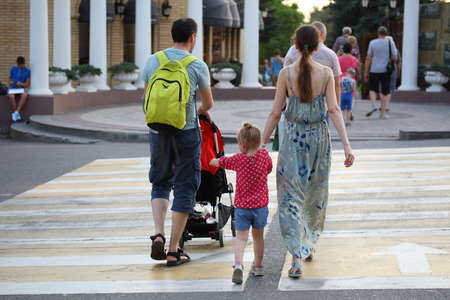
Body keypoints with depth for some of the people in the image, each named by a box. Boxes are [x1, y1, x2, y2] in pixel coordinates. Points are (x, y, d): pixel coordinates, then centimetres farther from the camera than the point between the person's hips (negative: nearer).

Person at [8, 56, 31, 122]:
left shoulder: (27, 71, -1)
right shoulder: (13, 69, 3)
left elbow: (27, 84, 1)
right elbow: (9, 79, 15)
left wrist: (21, 84, -20)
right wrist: (10, 82, -9)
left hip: (20, 89, 0)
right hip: (12, 88, 0)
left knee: (25, 95, -37)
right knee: (11, 96, -36)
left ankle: (16, 113, -36)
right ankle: (17, 115, -26)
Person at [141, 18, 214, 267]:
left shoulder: (152, 61, 3)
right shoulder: (197, 66, -4)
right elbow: (208, 103, 8)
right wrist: (202, 110, 32)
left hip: (158, 132, 3)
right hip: (187, 133, -3)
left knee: (160, 184, 20)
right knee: (184, 189, 6)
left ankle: (158, 234, -1)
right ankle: (173, 251, 6)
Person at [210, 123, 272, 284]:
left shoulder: (238, 159, -8)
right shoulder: (264, 155, -6)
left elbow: (219, 162, 9)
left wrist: (212, 162, 31)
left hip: (242, 206, -2)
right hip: (260, 205, 2)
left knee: (241, 238, -2)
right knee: (258, 236, 18)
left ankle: (238, 264, -24)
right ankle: (258, 266, 29)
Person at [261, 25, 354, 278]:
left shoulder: (286, 73, -6)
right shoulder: (326, 73, -4)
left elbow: (276, 113, -5)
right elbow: (334, 110, -10)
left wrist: (261, 144, 3)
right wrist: (347, 145, -11)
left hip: (294, 138, -2)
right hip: (320, 137, 2)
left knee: (291, 198, 0)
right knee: (316, 195, 20)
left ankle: (297, 258, -11)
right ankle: (309, 245, 36)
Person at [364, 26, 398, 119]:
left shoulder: (373, 43, 1)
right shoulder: (390, 43, 0)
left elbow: (368, 58, -1)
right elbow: (395, 58, -2)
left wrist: (366, 71, 4)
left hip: (374, 70, 0)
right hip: (386, 71, 0)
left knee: (372, 89, 15)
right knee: (386, 92, 7)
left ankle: (373, 105, -9)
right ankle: (382, 113, 5)